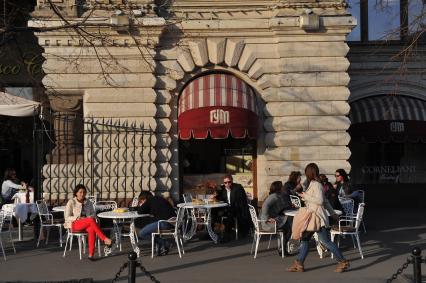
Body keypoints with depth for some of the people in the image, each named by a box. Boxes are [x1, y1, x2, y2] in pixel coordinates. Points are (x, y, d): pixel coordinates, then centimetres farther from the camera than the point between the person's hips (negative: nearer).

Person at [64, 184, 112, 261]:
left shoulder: (88, 202, 11)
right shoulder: (71, 202, 0)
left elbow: (93, 214, 12)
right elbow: (67, 217, -3)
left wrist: (90, 217, -12)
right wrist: (78, 218, -18)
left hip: (86, 224, 4)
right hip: (74, 224, -4)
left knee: (92, 229, -35)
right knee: (91, 221, -34)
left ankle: (91, 254, -36)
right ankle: (105, 240, -35)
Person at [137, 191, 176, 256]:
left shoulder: (150, 200, 2)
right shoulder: (160, 198, 25)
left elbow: (140, 212, 1)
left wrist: (141, 206, 21)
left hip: (164, 223, -9)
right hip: (173, 223, 9)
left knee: (141, 234, -3)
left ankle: (165, 243, 0)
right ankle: (161, 247, 21)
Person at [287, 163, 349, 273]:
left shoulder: (316, 184, -14)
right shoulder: (312, 184, 14)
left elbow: (320, 200, -23)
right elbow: (325, 201, 20)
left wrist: (305, 196, -15)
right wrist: (332, 213, 25)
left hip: (318, 217, -10)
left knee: (325, 241, -6)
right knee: (305, 239, 9)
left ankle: (343, 262, 3)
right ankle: (299, 264, 12)